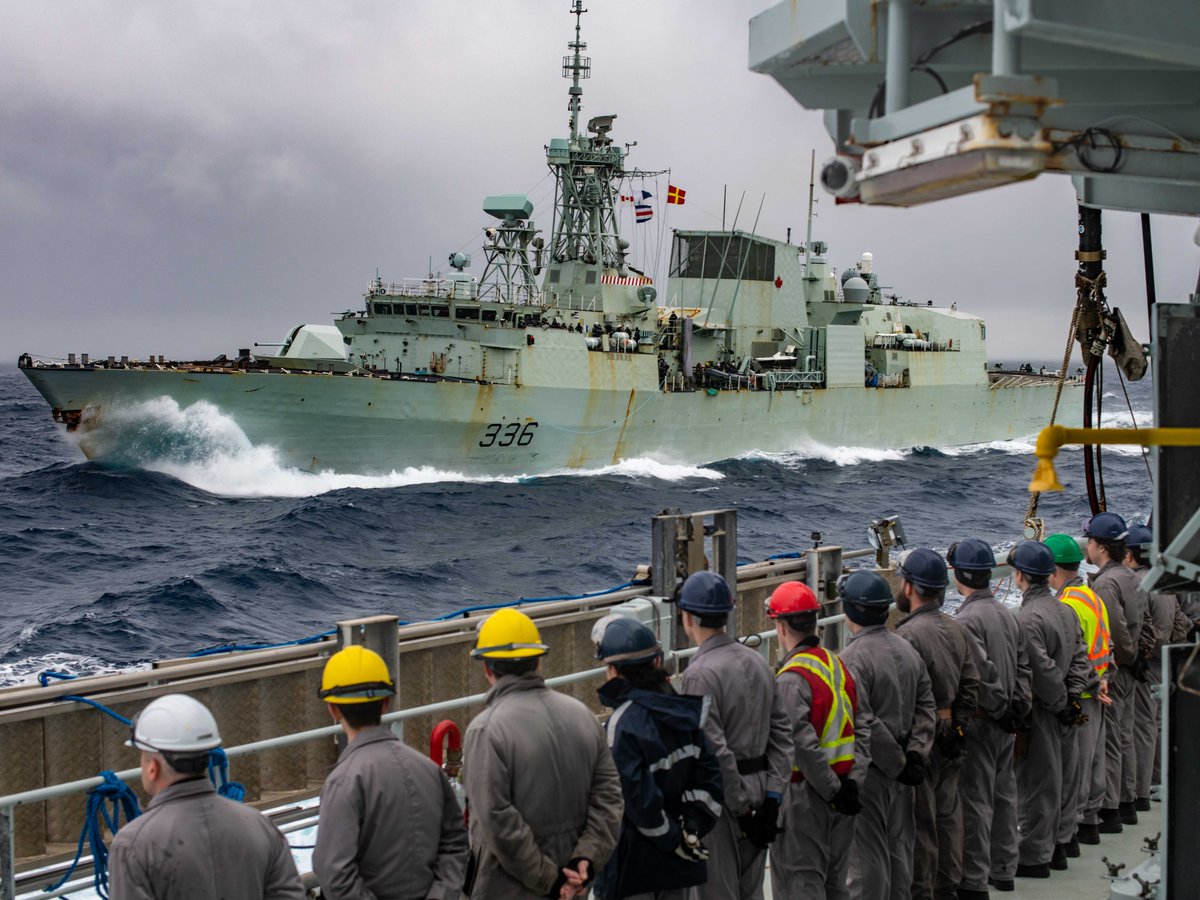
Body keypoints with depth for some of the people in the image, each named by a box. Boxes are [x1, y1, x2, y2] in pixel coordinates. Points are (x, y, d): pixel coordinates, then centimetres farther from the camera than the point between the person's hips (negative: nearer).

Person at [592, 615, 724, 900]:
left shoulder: (624, 722, -21)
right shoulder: (682, 708, 1)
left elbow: (638, 797, -22)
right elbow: (708, 771, 2)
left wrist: (676, 839, -11)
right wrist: (693, 828, 1)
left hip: (633, 862, -7)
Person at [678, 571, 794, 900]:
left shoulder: (699, 673, -18)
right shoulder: (757, 661, 6)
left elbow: (714, 751, -21)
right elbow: (782, 732, 5)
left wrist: (740, 807, -14)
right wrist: (772, 796, 3)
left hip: (719, 797, -7)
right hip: (759, 787, 7)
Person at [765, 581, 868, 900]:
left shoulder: (791, 679, -18)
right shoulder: (838, 666, 8)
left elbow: (803, 744, -23)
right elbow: (860, 731, 8)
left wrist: (834, 789, -15)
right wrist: (851, 783, 2)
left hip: (803, 798, -8)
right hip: (839, 798, 8)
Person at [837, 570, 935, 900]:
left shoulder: (851, 659, -20)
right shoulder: (907, 649, 6)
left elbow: (863, 724, -23)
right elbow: (926, 708, 6)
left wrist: (898, 762, -14)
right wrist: (915, 755, -1)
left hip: (867, 771, -8)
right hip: (899, 773, 8)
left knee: (866, 854, 1)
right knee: (898, 845, 18)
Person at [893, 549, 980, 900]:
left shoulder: (908, 635, -21)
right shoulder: (956, 629, 6)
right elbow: (970, 684, 10)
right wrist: (959, 726, 16)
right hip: (950, 739, 9)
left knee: (920, 822, 1)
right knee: (947, 813, 17)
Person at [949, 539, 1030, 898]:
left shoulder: (966, 620, -18)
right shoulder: (1006, 614, 9)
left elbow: (983, 673, -23)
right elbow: (1022, 665, 11)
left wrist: (1000, 708, -11)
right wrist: (1018, 706, 8)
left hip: (980, 720, -9)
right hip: (1006, 722, 9)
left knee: (975, 801, -3)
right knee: (1004, 794, 17)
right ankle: (1003, 870, 29)